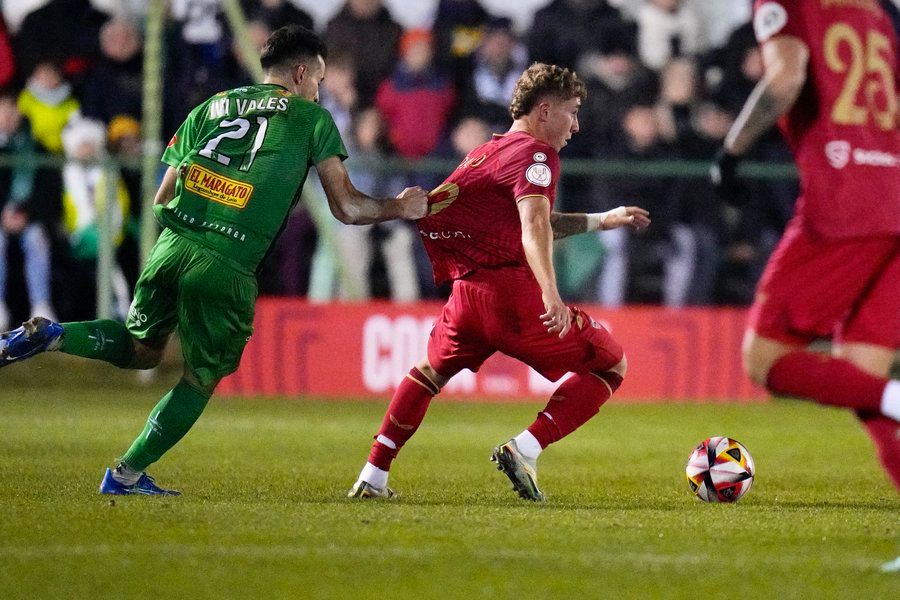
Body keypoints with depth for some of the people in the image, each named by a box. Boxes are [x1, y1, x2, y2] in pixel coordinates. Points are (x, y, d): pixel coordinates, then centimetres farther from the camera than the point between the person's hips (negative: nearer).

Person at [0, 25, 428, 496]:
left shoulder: (211, 107, 20)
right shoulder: (311, 118, 8)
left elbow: (162, 200, 18)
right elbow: (347, 207, 5)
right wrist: (397, 208, 22)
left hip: (172, 245, 5)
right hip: (228, 267, -5)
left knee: (142, 348, 26)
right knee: (200, 380, 14)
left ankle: (52, 336, 2)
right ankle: (127, 475, 12)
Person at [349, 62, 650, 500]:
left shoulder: (489, 150, 25)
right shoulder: (535, 153, -4)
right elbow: (534, 227, -23)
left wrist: (602, 220, 46)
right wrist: (551, 295, -37)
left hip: (466, 294, 8)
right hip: (514, 290, -8)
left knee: (433, 370, 32)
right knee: (610, 365, 6)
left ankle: (372, 477, 24)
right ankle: (525, 449, -9)